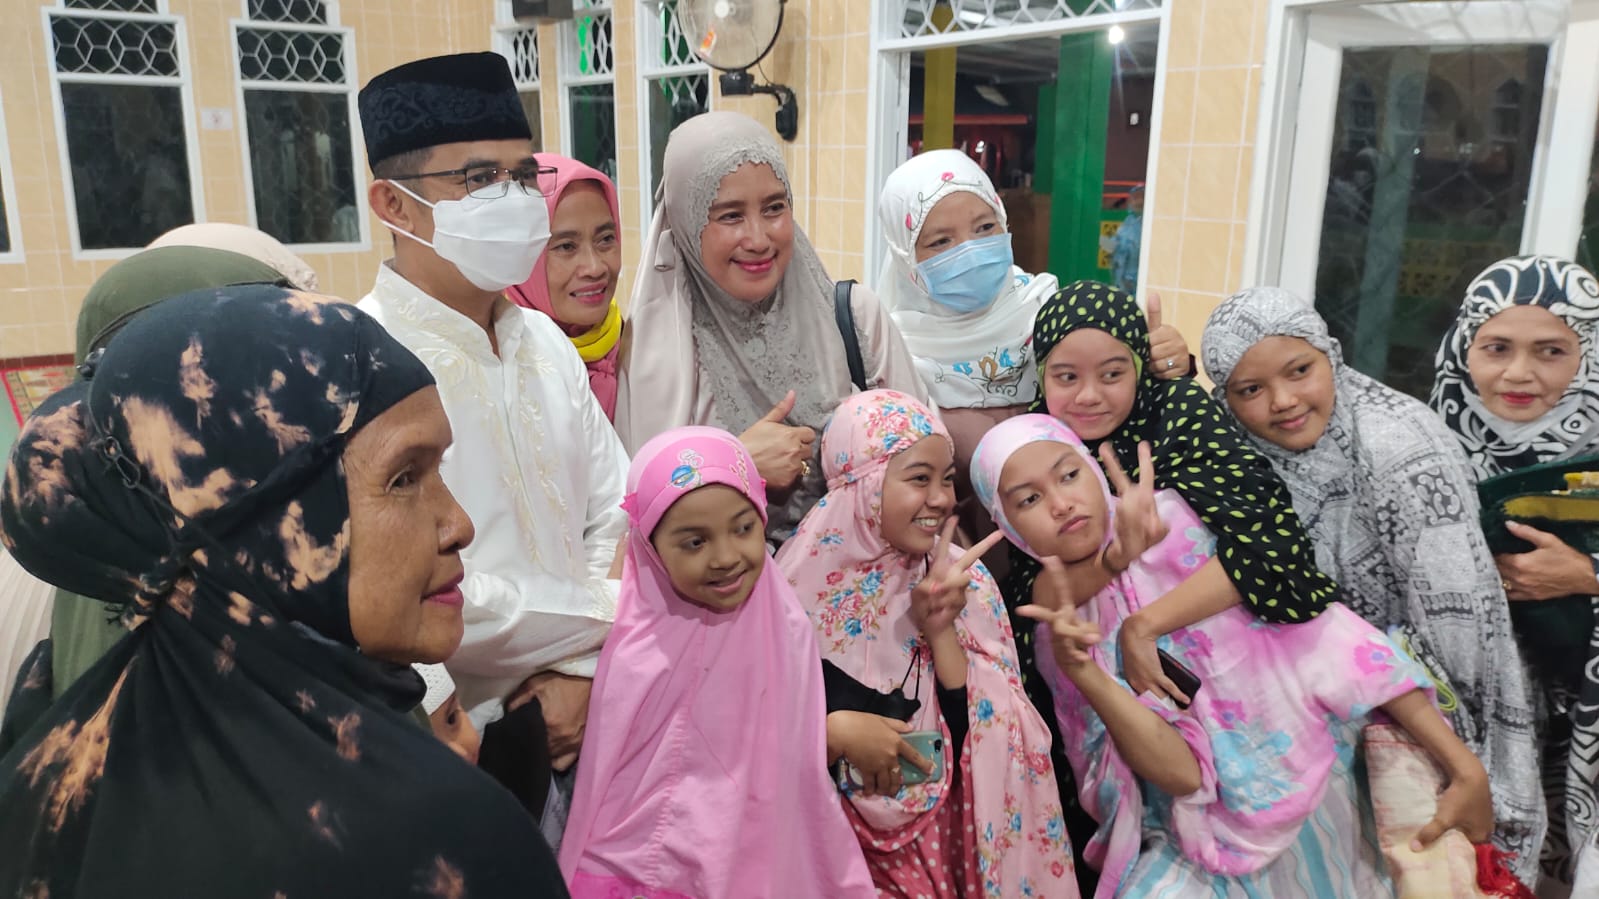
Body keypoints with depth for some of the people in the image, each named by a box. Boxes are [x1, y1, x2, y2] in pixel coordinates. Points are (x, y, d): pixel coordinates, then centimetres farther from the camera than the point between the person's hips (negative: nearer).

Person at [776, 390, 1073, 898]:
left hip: (949, 832, 3)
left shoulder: (963, 580, -2)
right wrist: (835, 731, -20)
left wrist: (941, 629, -17)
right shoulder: (797, 587, -10)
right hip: (838, 835, -2)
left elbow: (992, 733, -6)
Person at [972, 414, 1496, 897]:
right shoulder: (1060, 633, -4)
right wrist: (1081, 673, -27)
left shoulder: (1178, 523, -9)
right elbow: (1182, 770, -13)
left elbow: (1322, 631, -10)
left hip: (1319, 804, 1)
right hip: (1210, 839, -1)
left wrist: (1464, 766, -11)